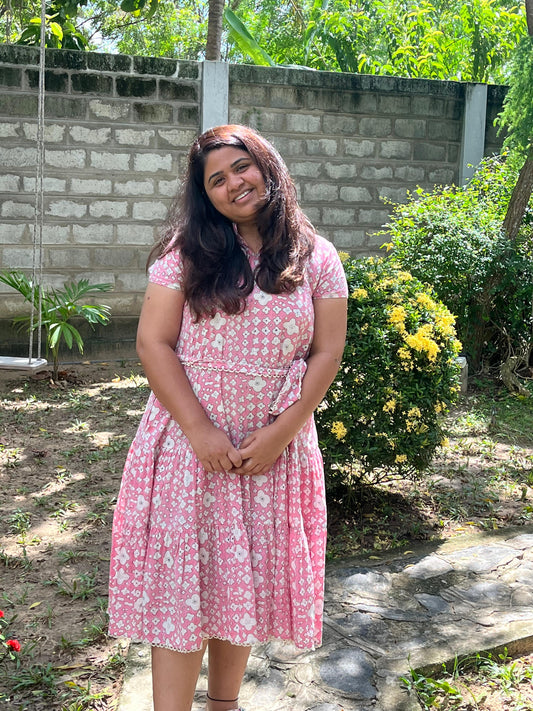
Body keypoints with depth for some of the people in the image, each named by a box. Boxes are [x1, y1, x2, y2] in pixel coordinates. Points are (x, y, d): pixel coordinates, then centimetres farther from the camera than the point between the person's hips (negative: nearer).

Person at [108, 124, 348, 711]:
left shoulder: (317, 259, 1)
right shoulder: (187, 251, -2)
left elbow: (326, 353, 0)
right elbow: (153, 343, -7)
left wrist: (281, 432, -11)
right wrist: (199, 430, -15)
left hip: (274, 448, 2)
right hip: (189, 441, -1)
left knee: (249, 578, 13)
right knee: (180, 580, 2)